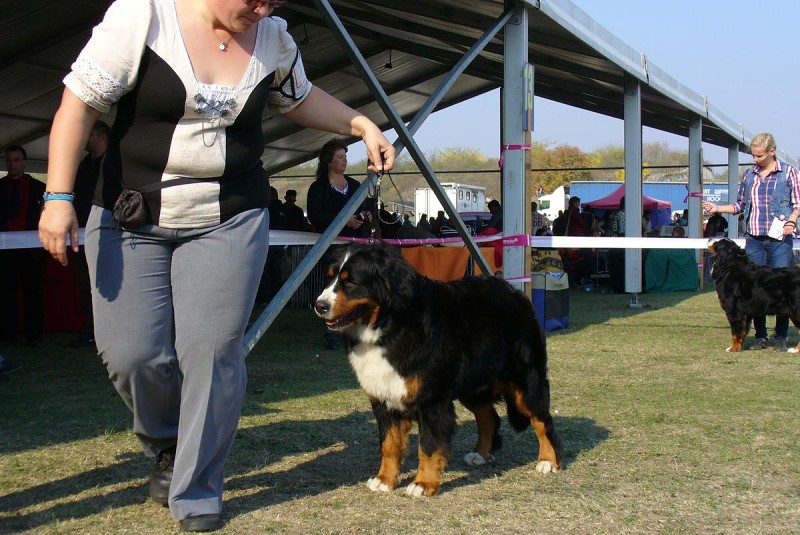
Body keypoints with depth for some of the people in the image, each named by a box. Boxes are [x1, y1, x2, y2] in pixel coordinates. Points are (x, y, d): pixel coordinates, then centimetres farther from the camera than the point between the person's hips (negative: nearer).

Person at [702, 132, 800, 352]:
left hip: (779, 239, -3)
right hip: (754, 239, 3)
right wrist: (718, 208, 4)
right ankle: (760, 336, 12)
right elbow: (740, 205, 18)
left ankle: (781, 337, 5)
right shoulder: (749, 174, 11)